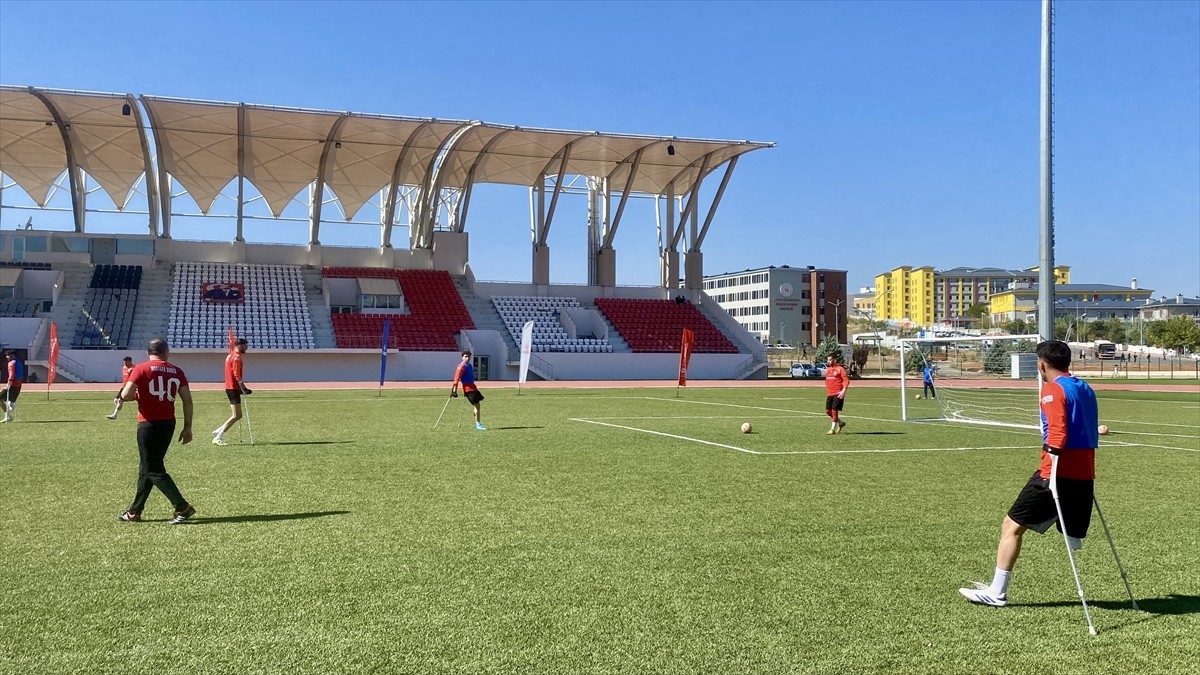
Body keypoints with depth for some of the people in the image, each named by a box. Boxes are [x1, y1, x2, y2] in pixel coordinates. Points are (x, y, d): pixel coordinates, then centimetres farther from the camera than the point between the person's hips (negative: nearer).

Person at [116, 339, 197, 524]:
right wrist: (187, 427, 8)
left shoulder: (141, 369, -6)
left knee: (153, 470, 0)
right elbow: (187, 401, 3)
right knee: (147, 468, 18)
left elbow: (125, 395, -13)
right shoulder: (177, 371, 6)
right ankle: (135, 511, 27)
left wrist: (137, 395, 10)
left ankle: (182, 507, -8)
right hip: (168, 423, 6)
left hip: (149, 424, -6)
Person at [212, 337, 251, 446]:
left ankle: (218, 431, 15)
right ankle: (218, 437, -6)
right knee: (236, 415, -8)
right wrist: (244, 389, -21)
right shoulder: (237, 357, -13)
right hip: (233, 388, -10)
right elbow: (237, 375, -20)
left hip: (230, 387, 10)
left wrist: (243, 388, 18)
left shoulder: (230, 355, 18)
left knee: (237, 415, 13)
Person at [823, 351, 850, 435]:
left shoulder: (840, 369, -7)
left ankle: (833, 429, 1)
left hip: (838, 394, -8)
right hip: (830, 394, 8)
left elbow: (846, 380, -12)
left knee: (834, 410, -8)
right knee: (828, 411, 6)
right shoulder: (828, 370, 15)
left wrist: (843, 391, -21)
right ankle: (840, 423, 26)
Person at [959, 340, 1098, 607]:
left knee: (1012, 526, 3)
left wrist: (1052, 470, -23)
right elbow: (1091, 434, 23)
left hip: (1058, 473, -7)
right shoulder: (1086, 389, 16)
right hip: (1085, 475, 8)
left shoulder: (1052, 389, -8)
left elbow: (1057, 432, -21)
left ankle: (997, 592, 6)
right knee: (1075, 540, 13)